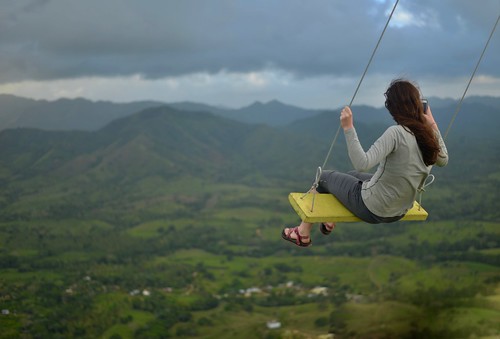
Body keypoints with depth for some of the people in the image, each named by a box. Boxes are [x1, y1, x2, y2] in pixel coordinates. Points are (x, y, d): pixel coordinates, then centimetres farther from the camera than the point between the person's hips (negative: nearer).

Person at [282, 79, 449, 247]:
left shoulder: (397, 133, -30)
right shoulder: (429, 135, -9)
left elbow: (362, 163, -37)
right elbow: (443, 160, 13)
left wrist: (348, 128, -34)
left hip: (372, 209, -7)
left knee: (324, 177, 18)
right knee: (353, 175, 33)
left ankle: (303, 233, 32)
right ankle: (330, 221, 45)